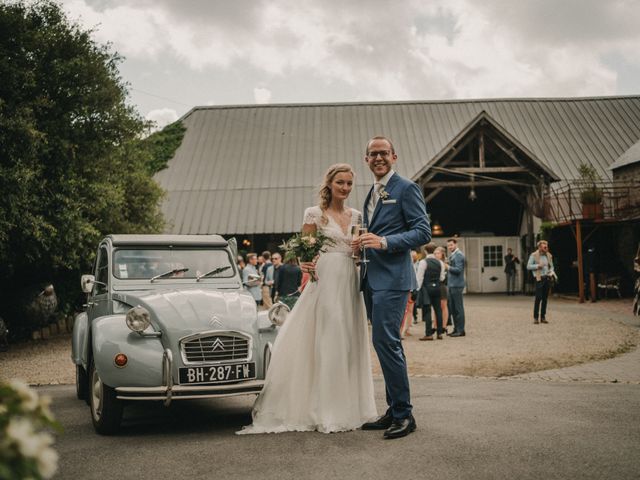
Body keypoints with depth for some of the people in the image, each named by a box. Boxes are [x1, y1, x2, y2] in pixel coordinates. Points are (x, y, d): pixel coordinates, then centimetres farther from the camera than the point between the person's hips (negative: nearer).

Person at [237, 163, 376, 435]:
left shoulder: (356, 216, 13)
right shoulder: (315, 214, 0)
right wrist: (304, 264, -20)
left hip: (351, 285, 5)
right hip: (325, 283, -5)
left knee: (349, 345, 7)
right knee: (326, 344, -5)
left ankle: (347, 408, 17)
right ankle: (325, 411, 2)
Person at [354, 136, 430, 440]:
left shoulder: (406, 188, -5)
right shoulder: (372, 194, 21)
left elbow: (423, 232, -12)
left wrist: (384, 242, -22)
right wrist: (364, 244, 8)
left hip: (392, 278, -9)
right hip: (372, 278, 9)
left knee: (386, 341, -14)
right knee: (385, 343, 11)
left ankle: (403, 415, -6)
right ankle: (394, 411, 18)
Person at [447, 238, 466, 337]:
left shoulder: (459, 255, -12)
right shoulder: (452, 255, 18)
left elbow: (458, 269, -20)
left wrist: (448, 267, -13)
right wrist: (447, 269, 7)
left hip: (456, 285, -10)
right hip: (452, 284, 10)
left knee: (458, 308, -5)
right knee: (452, 307, 13)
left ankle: (461, 330, -1)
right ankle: (456, 329, 21)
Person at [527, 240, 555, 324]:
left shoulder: (549, 256, 11)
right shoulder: (534, 255, -4)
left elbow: (551, 266, 18)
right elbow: (528, 266, -4)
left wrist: (552, 272, -2)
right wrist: (537, 266, -16)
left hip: (547, 278, 5)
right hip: (539, 278, -5)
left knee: (545, 298, 6)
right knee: (538, 298, -9)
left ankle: (543, 316, 13)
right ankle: (536, 317, -2)